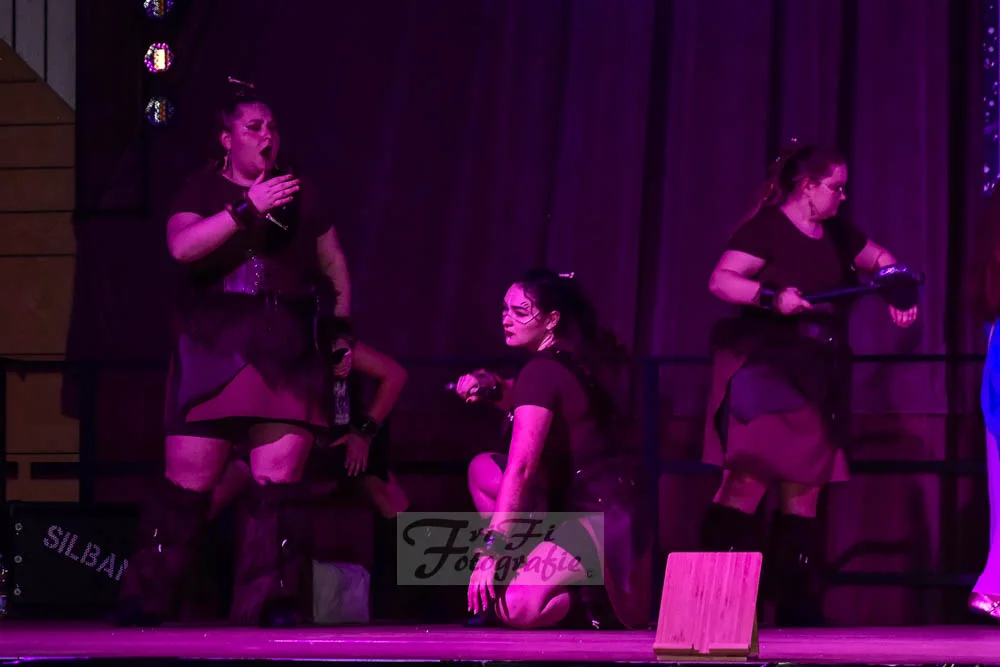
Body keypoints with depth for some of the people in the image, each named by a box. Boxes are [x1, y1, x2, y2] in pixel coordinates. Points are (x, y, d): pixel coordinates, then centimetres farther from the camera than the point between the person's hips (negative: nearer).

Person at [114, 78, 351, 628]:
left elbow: (335, 267, 24)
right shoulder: (201, 190, 7)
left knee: (279, 481, -6)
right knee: (189, 480, -5)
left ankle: (272, 601, -4)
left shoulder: (299, 196, 16)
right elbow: (182, 245, -14)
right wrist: (247, 209, -20)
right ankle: (147, 598, 2)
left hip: (286, 356, 2)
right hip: (213, 351, -2)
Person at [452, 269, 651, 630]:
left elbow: (521, 465, -22)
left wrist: (493, 548, -24)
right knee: (484, 468, 10)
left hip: (599, 522, -10)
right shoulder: (576, 361, 11)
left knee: (515, 609, -24)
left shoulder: (543, 371, -16)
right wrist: (493, 388, 12)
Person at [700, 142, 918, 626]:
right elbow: (720, 281, -15)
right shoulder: (766, 229, -8)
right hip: (766, 364, -8)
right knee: (751, 473, -18)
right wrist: (772, 297, -26)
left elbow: (880, 259, 32)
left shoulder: (837, 234, 15)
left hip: (817, 375, 8)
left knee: (805, 485, 6)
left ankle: (796, 604, 9)